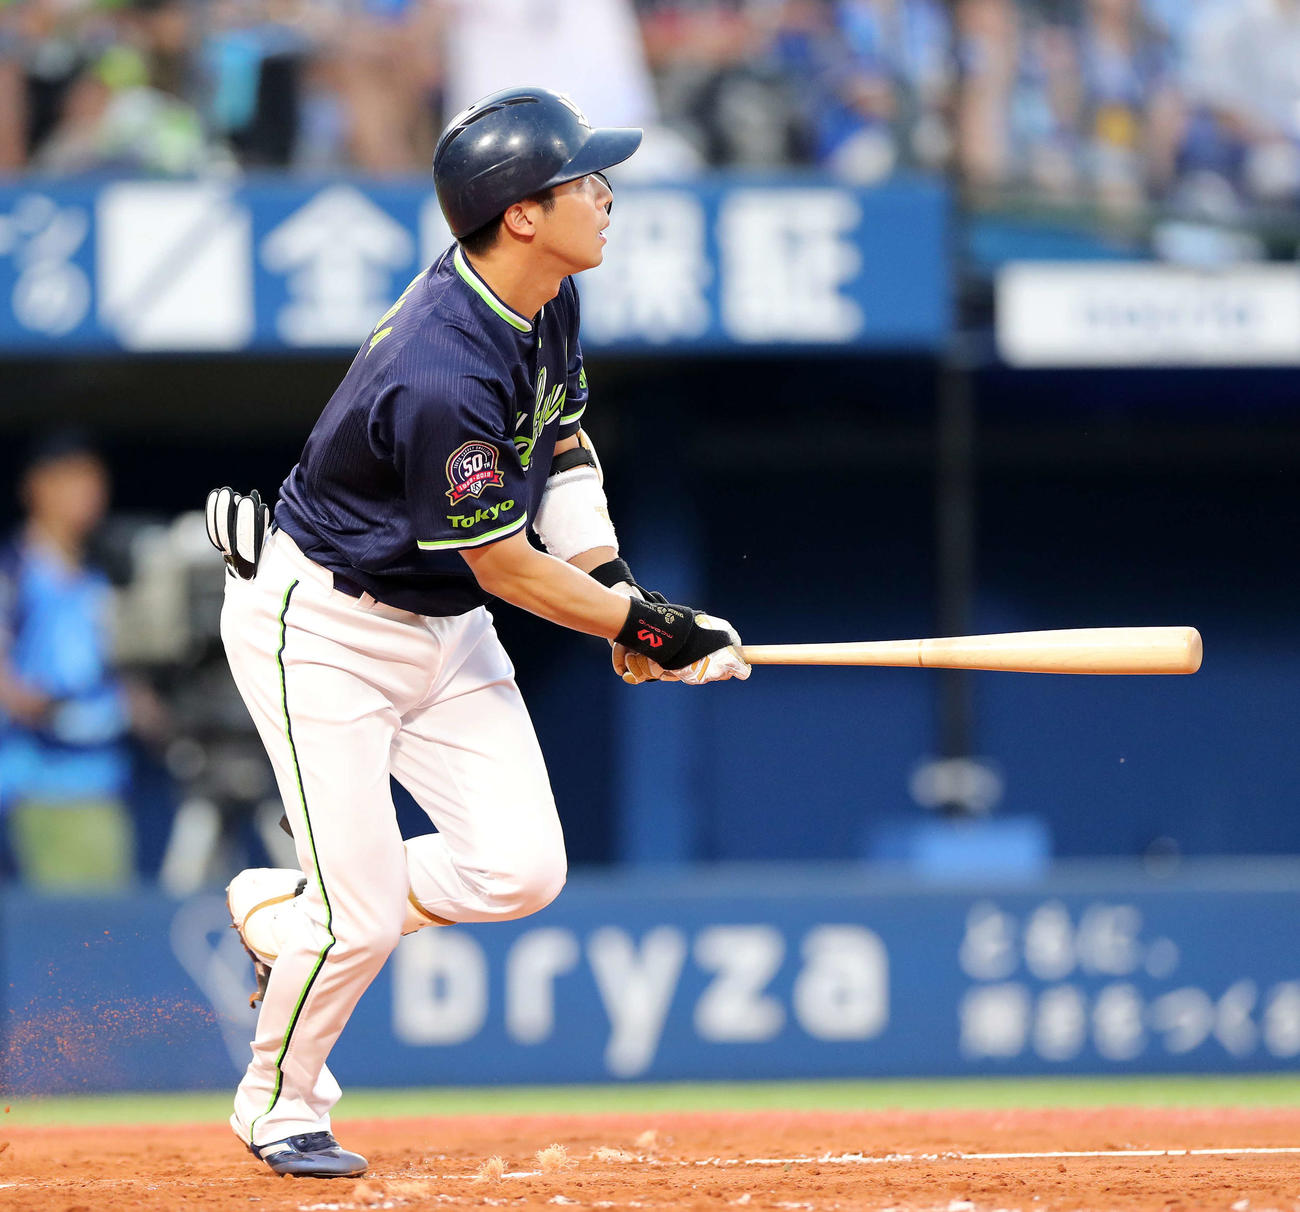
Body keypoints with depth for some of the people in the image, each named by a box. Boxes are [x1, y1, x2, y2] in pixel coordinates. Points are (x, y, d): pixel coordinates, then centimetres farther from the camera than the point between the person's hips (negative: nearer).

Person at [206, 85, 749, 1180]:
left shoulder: (546, 304, -4)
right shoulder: (442, 377, -33)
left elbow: (562, 442, 12)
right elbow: (503, 565, -22)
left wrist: (616, 586, -2)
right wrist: (652, 629, -14)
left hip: (441, 626, 8)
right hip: (321, 628, -8)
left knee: (520, 870, -2)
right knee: (361, 918, -8)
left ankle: (286, 912, 22)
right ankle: (280, 1104, 21)